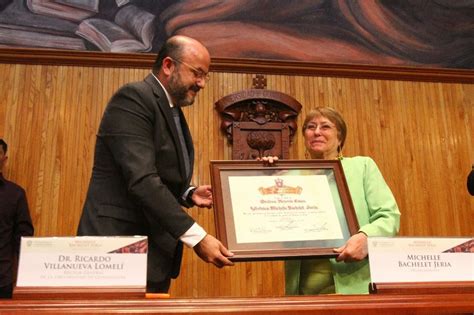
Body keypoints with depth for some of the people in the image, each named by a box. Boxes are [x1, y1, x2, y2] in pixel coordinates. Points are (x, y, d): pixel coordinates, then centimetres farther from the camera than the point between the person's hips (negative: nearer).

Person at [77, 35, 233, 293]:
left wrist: (188, 194, 1)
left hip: (154, 250, 9)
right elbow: (142, 180, -26)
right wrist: (197, 237, -27)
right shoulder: (133, 98, -14)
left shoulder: (173, 110, 14)